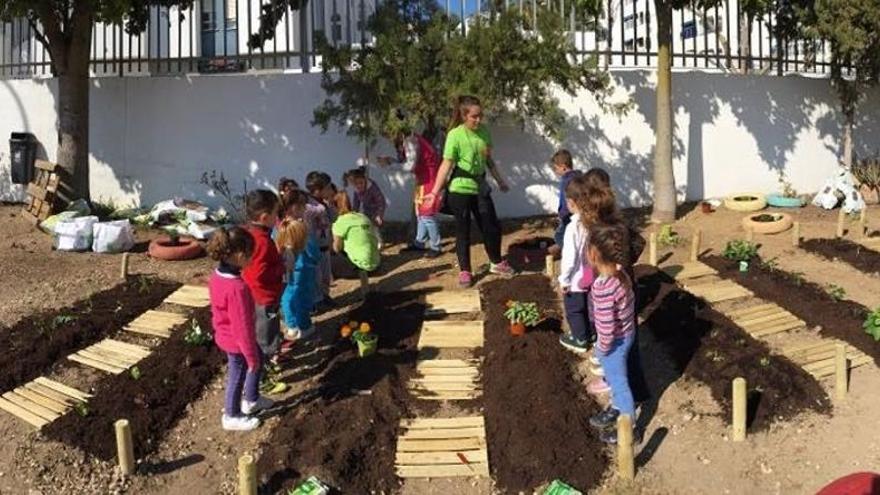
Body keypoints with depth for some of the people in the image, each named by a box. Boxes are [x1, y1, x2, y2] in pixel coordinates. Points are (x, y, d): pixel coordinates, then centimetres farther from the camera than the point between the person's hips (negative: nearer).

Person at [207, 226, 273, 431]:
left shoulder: (217, 276, -7)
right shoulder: (238, 287, -35)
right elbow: (243, 326, -28)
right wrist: (251, 356, -17)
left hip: (224, 335, 9)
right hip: (236, 341, -9)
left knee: (258, 360, 28)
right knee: (237, 377, 15)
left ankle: (251, 400, 46)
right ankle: (232, 417, 38)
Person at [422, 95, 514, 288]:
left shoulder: (484, 132, 2)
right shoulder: (455, 135, -14)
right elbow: (447, 165, -15)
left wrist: (500, 181, 22)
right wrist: (435, 192, -19)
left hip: (480, 187, 5)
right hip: (460, 190, -5)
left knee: (492, 227, 11)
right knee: (463, 230, 4)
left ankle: (497, 263, 32)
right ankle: (465, 271, 16)